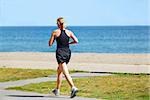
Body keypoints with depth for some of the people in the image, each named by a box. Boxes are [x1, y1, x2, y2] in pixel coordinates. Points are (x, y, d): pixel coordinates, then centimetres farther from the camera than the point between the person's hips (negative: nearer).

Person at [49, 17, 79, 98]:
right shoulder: (69, 32, 6)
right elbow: (76, 41, -3)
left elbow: (50, 44, 0)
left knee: (66, 73, -14)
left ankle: (73, 88, -33)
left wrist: (52, 37, 19)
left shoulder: (55, 32, -2)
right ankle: (57, 90, 30)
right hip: (68, 52, 5)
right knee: (59, 71, 23)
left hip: (60, 53, -5)